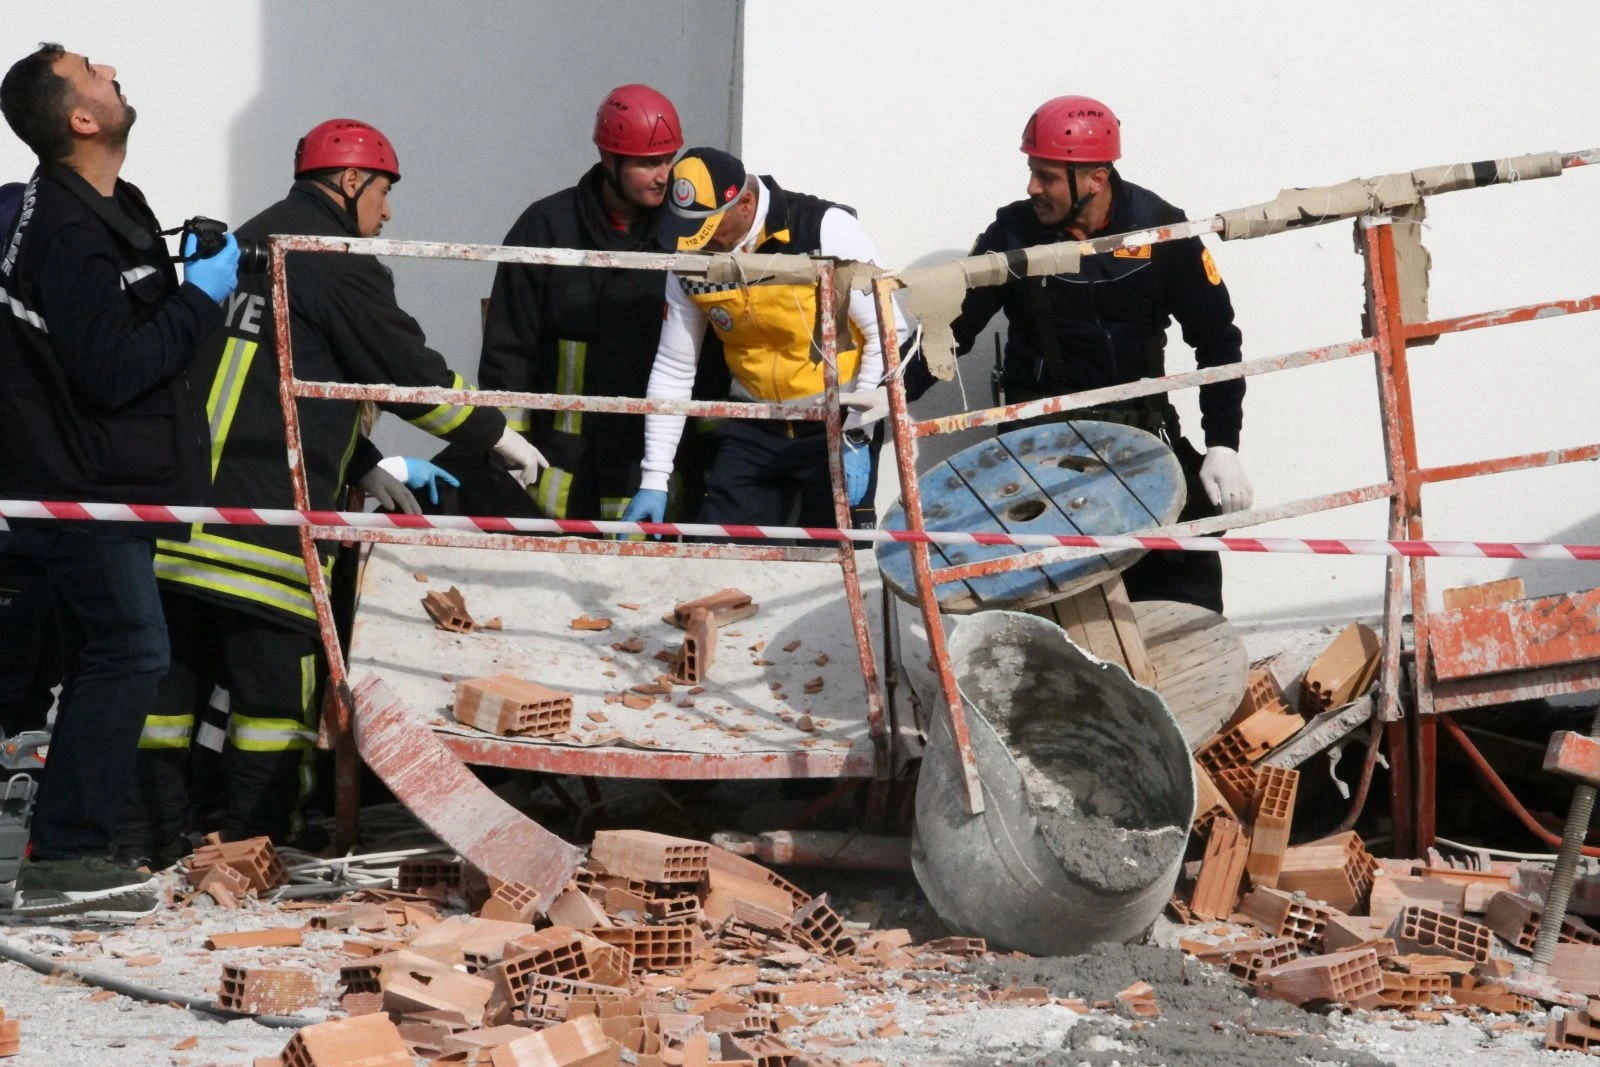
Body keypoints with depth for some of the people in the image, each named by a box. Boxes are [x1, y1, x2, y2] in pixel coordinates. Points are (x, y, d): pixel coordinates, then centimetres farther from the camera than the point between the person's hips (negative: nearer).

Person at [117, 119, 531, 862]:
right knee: (277, 680, 0)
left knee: (174, 670, 11)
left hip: (184, 498, 8)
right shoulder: (337, 261, -6)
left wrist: (363, 467, 26)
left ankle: (145, 838, 16)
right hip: (265, 513, -8)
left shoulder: (251, 241, 21)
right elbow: (411, 373, -4)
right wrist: (498, 437, 10)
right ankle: (259, 844, 4)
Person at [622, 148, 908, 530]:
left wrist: (857, 437, -16)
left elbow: (888, 335, -14)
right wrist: (654, 479, 0)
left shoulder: (827, 231, -19)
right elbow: (673, 369, 3)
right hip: (754, 427, 4)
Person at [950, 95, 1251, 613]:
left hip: (1145, 428, 1)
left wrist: (1222, 446, -6)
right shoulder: (1014, 234, -5)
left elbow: (1216, 337, 1)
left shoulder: (1160, 228, -5)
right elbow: (951, 328, -1)